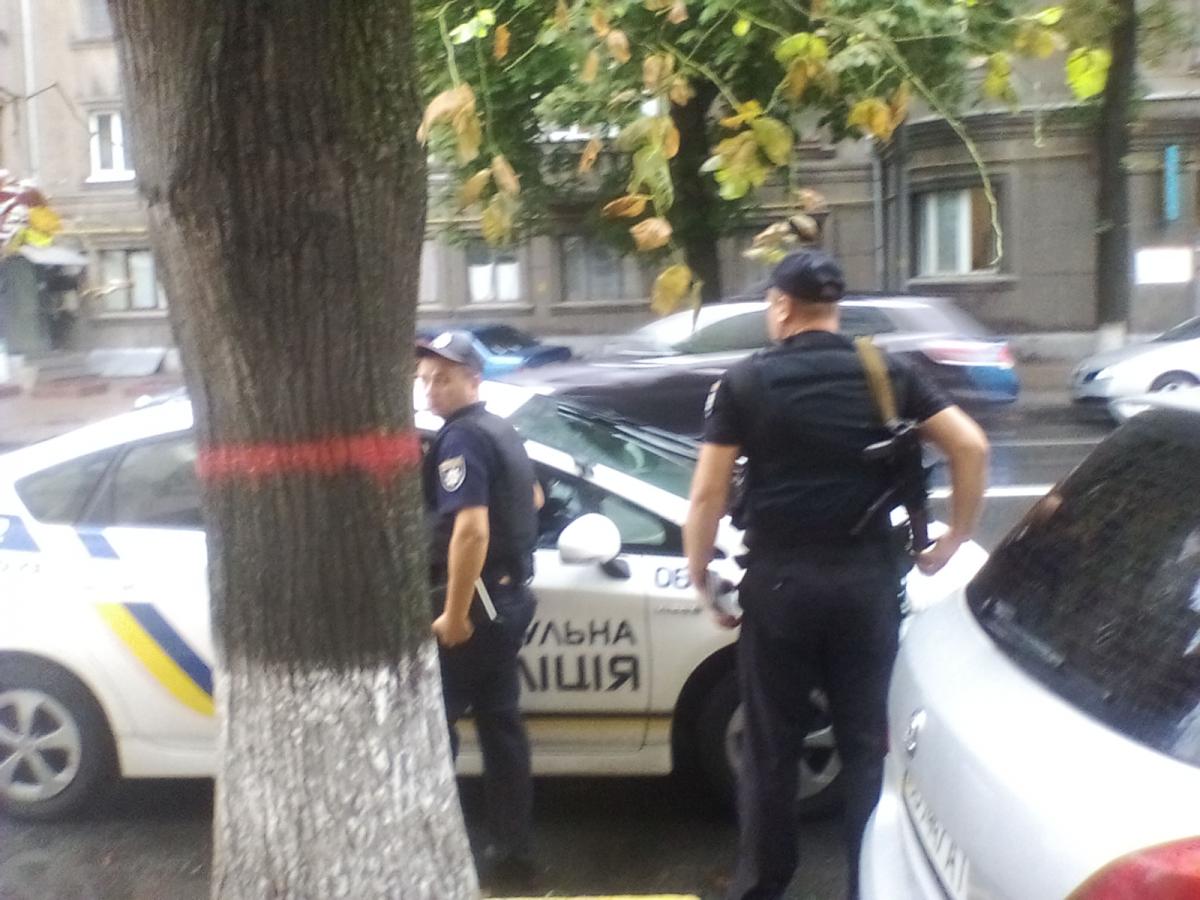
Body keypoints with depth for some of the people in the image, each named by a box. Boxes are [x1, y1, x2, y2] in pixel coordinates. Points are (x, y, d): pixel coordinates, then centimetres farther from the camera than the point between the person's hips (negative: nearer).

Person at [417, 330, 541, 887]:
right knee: (500, 724, 12)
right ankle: (512, 851, 17)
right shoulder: (502, 431, 15)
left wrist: (454, 613, -23)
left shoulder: (461, 437, -15)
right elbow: (532, 499, 32)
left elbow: (471, 530, -26)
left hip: (474, 600, -10)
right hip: (510, 597, 10)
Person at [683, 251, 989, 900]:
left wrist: (700, 578, 4)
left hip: (779, 578, -2)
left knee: (771, 745, 11)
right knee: (866, 741, 11)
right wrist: (956, 537, 8)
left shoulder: (746, 381, -2)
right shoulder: (887, 373, 5)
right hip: (867, 576, 2)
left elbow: (707, 494, -6)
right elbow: (971, 445, -2)